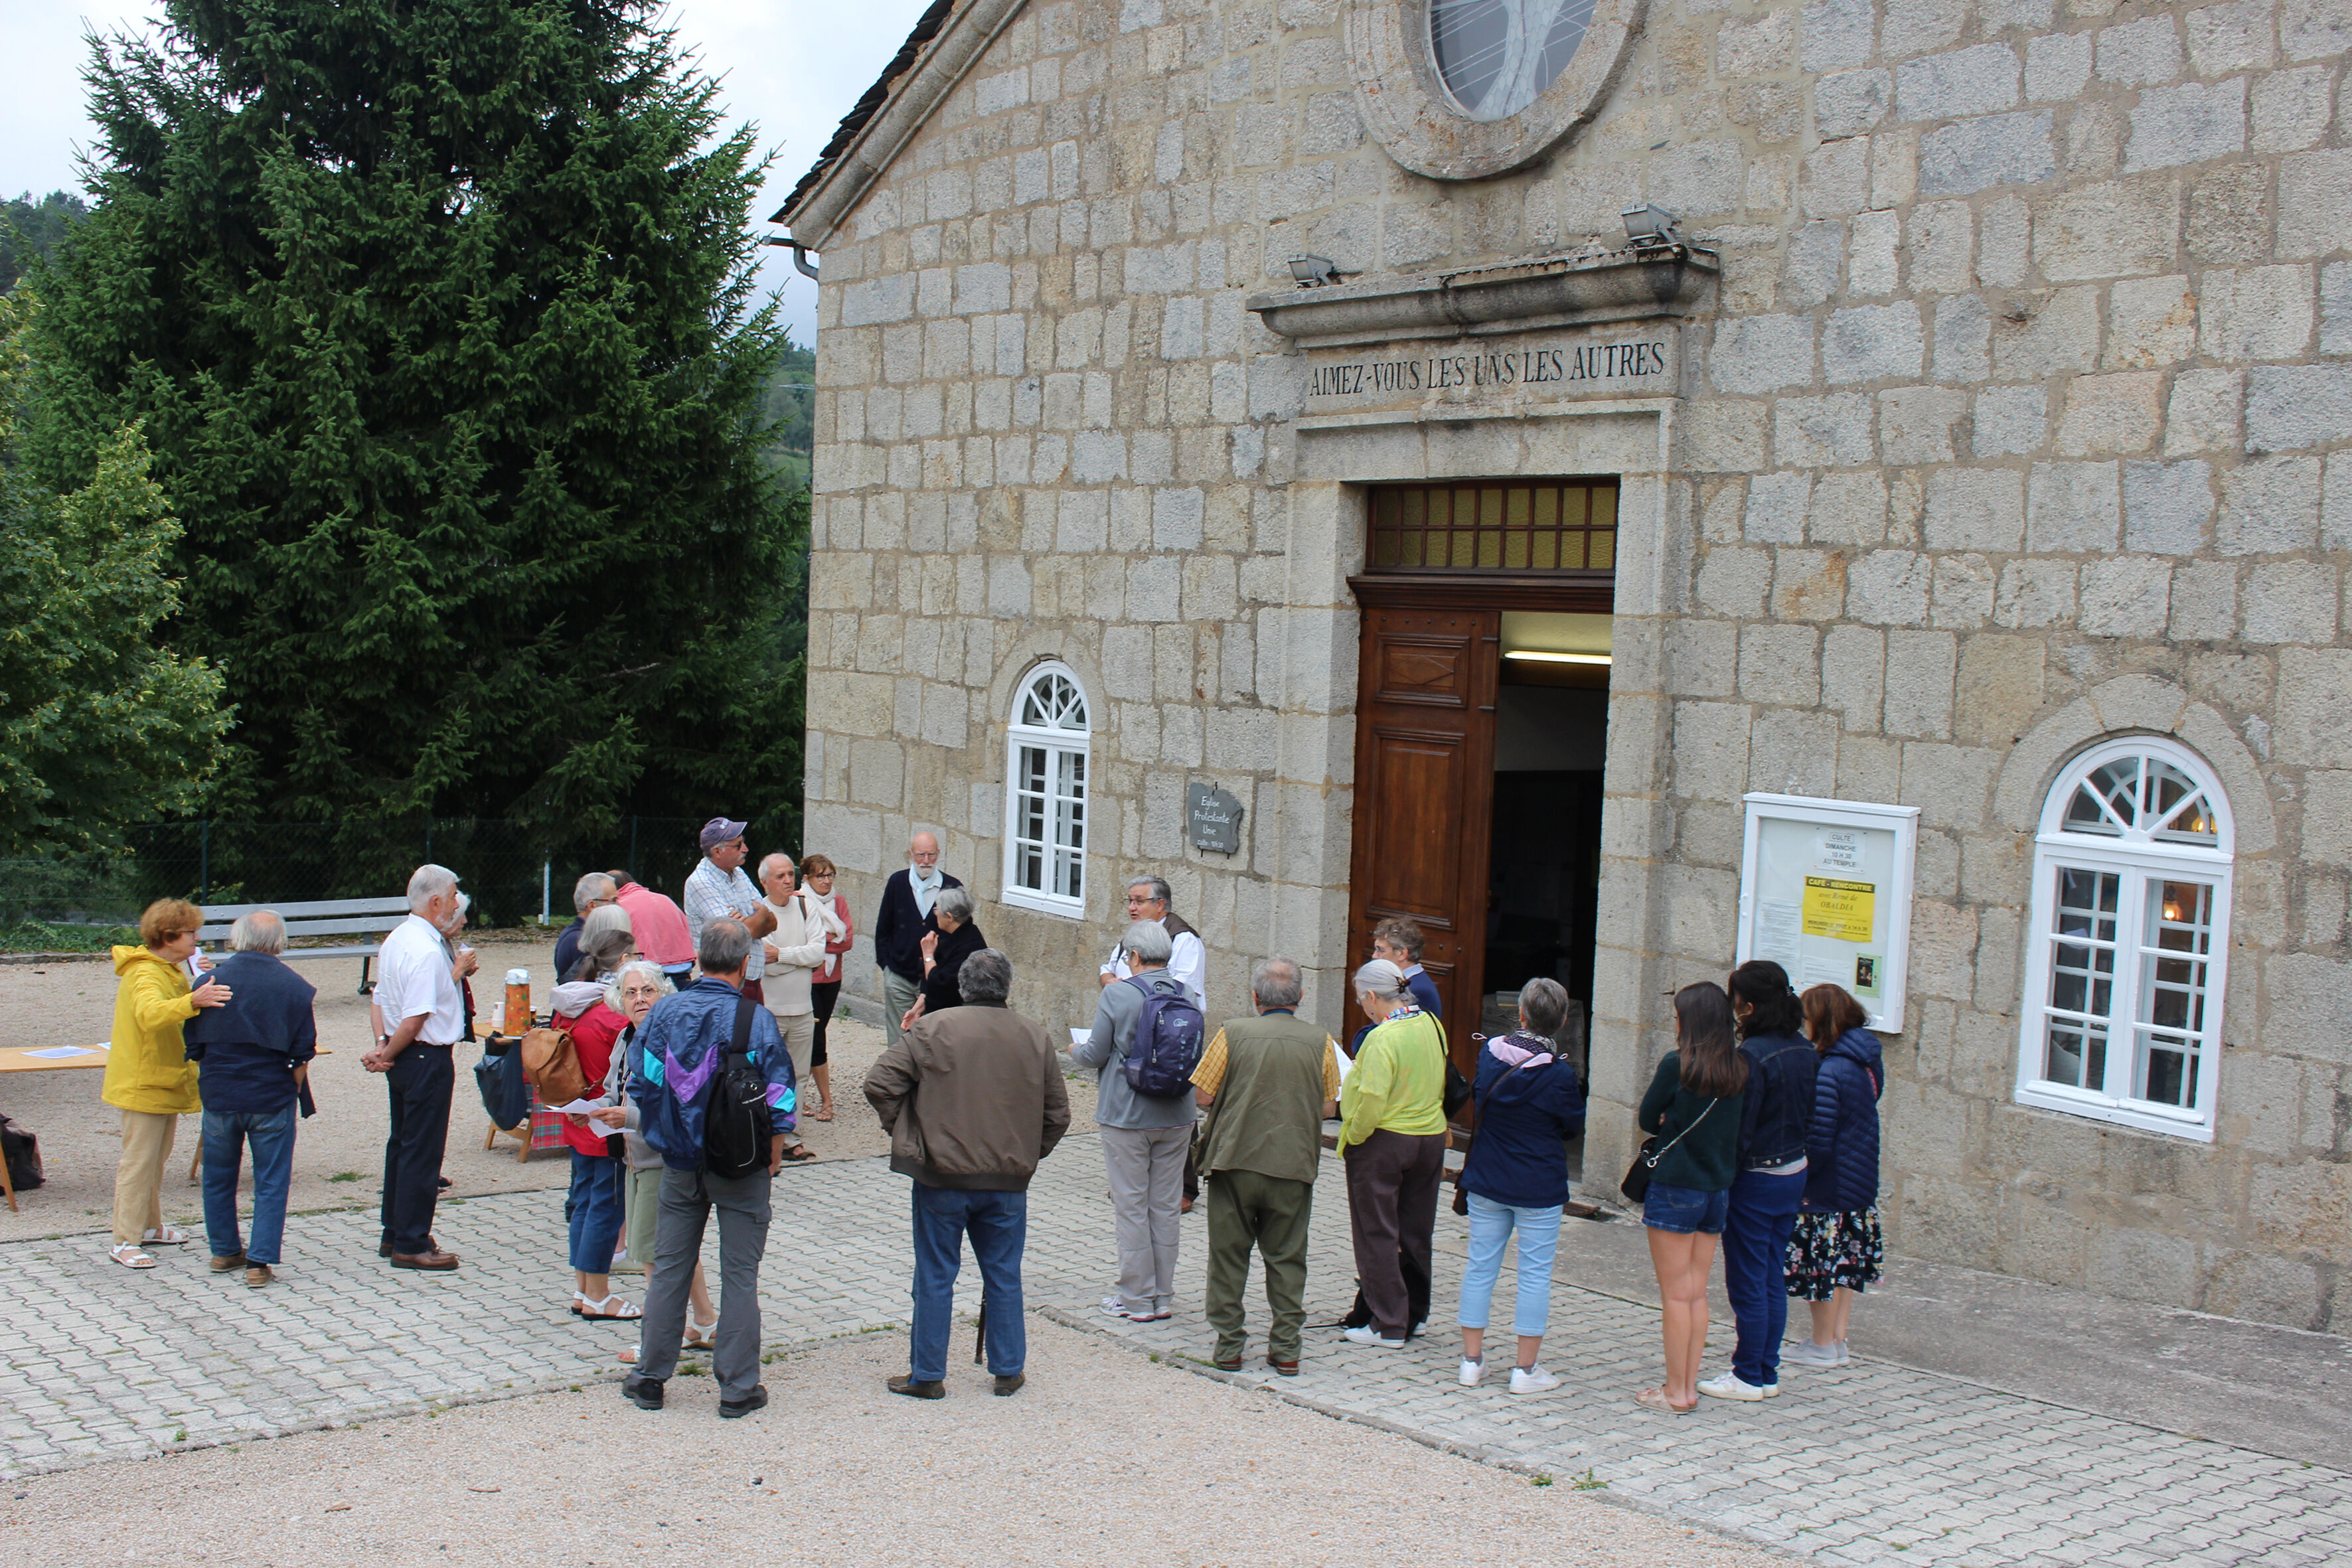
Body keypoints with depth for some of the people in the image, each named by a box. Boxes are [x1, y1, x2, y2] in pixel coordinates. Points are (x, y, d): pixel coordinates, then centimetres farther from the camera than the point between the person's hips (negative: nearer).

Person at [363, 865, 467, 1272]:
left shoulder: (395, 940, 10)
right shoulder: (427, 951, -22)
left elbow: (381, 999, 13)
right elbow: (414, 1020, -23)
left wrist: (383, 1046, 1)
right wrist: (388, 1054, -9)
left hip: (402, 1057, 10)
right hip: (427, 1058, -10)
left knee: (402, 1145, 18)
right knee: (422, 1152, -2)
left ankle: (394, 1235, 28)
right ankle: (411, 1245, 5)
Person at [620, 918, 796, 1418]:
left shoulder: (664, 1012, -4)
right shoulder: (756, 1020, -14)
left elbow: (641, 1086, 2)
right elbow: (777, 1099, -12)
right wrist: (774, 1157, 2)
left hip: (680, 1163, 3)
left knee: (669, 1267, 14)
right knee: (739, 1273, 6)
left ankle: (650, 1378, 21)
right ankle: (738, 1388, 11)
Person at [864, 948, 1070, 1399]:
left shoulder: (931, 1029, -7)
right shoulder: (1035, 1038, 2)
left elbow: (880, 1085, -10)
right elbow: (1058, 1114, 8)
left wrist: (903, 1133, 4)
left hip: (941, 1176, -2)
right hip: (1007, 1183, 2)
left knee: (935, 1277, 7)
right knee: (1003, 1276, 15)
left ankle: (927, 1375, 14)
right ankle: (1009, 1371, 22)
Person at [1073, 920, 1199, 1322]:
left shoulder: (1117, 995, -15)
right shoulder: (1189, 996, -2)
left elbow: (1095, 1055, -10)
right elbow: (1193, 1054, 9)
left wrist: (1074, 1050, 12)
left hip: (1127, 1116, -5)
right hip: (1176, 1117, 5)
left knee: (1132, 1207, 5)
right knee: (1165, 1207, 13)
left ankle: (1137, 1298, 10)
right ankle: (1163, 1297, 20)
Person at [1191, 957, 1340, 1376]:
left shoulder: (1234, 1033, -8)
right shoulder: (1320, 1042, -3)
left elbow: (1203, 1095, -4)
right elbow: (1329, 1107, 4)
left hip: (1234, 1161, -1)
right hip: (1293, 1167, 1)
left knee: (1229, 1255, 10)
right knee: (1286, 1259, 11)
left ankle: (1229, 1345, 14)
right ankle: (1286, 1348, 13)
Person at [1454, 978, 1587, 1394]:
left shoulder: (1490, 1055, -5)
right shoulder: (1559, 1074, -17)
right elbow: (1574, 1126, -2)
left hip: (1486, 1181, 4)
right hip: (1540, 1188, -4)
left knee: (1481, 1266, 11)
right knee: (1535, 1273, 4)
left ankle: (1472, 1360, 16)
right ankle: (1526, 1369, 8)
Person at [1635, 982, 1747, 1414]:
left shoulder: (1677, 1064, -14)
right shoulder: (1737, 1069, 2)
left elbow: (1646, 1119, -5)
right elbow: (1737, 1132, 10)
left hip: (1675, 1188, -6)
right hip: (1718, 1189, 6)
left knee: (1676, 1295, 1)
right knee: (1697, 1294, 12)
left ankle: (1675, 1392, 6)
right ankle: (1689, 1386, 16)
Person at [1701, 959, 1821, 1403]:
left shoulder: (1752, 1055, -22)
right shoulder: (1805, 1051, 3)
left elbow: (1738, 1130, -20)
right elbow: (1811, 1116, 11)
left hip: (1755, 1179, -8)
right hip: (1794, 1175, 8)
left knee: (1747, 1283, 3)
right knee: (1773, 1279, 16)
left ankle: (1749, 1376, 11)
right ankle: (1768, 1371, 22)